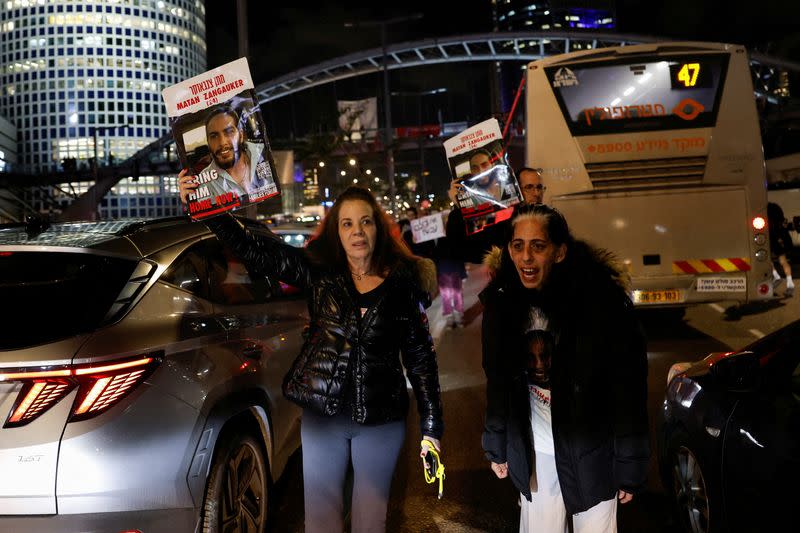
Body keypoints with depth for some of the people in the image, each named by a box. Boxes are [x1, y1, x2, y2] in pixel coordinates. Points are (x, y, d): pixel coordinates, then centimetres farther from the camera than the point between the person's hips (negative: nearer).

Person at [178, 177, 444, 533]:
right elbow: (253, 249, -7)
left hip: (382, 422, 0)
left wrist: (431, 427, -2)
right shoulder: (318, 271, -3)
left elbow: (420, 356, -2)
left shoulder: (403, 281, -4)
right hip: (322, 414, 1)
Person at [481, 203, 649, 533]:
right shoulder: (502, 303, -6)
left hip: (591, 453, -3)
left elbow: (628, 390, -14)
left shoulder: (599, 300, -18)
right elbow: (498, 383, 4)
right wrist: (496, 446, 9)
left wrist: (630, 468, -12)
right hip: (534, 454, 3)